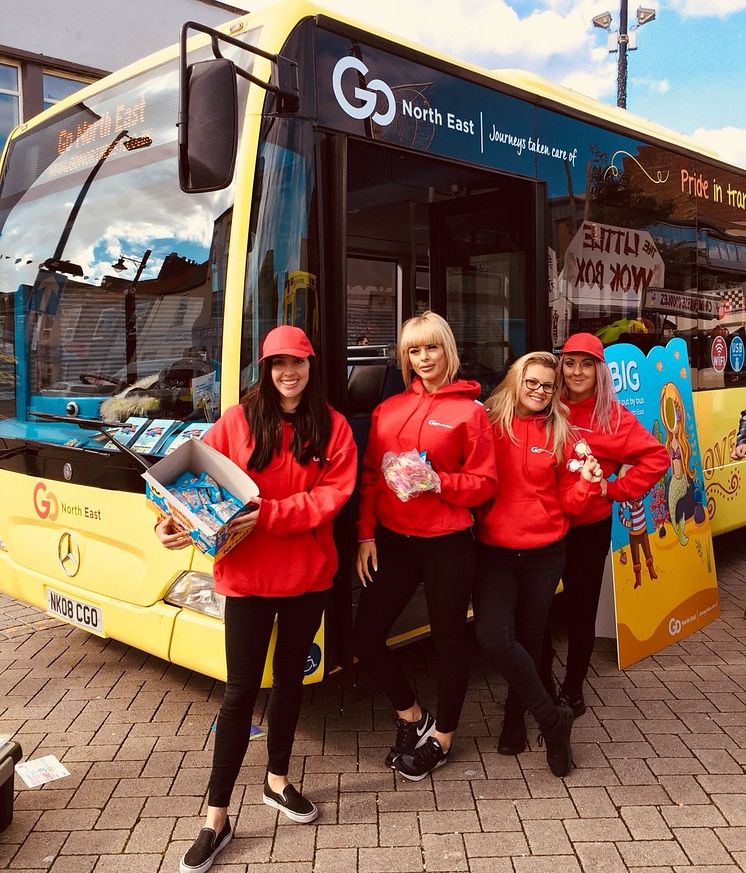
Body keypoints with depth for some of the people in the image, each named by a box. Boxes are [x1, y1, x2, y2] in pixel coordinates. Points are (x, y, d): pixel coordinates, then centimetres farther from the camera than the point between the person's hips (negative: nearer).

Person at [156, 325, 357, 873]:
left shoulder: (332, 426, -1)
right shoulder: (238, 421, -4)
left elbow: (335, 491, -11)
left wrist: (269, 514, -22)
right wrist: (180, 521, -25)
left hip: (310, 572, 2)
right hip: (248, 573, -2)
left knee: (291, 677, 17)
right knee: (242, 690, 1)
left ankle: (278, 781, 38)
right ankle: (217, 820, 14)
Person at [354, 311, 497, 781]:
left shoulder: (469, 410, -5)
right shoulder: (388, 410, 8)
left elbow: (484, 482, -6)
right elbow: (370, 476, 9)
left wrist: (438, 482, -20)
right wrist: (366, 535, 3)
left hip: (446, 544, -4)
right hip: (392, 541, 5)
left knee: (449, 638, 9)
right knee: (367, 636, 6)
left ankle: (442, 736, 32)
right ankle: (411, 716, 32)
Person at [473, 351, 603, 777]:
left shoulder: (559, 433, 4)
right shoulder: (490, 424, -1)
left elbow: (567, 501, 5)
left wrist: (588, 481, -13)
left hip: (544, 553, 2)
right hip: (494, 552, -1)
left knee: (529, 638, 12)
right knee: (493, 634, -17)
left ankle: (516, 719, 35)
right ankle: (553, 718, 1)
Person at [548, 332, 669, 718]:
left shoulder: (613, 417, -7)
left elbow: (656, 457, -10)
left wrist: (615, 489, -12)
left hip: (589, 528, -3)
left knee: (581, 610, 11)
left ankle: (572, 692, 28)